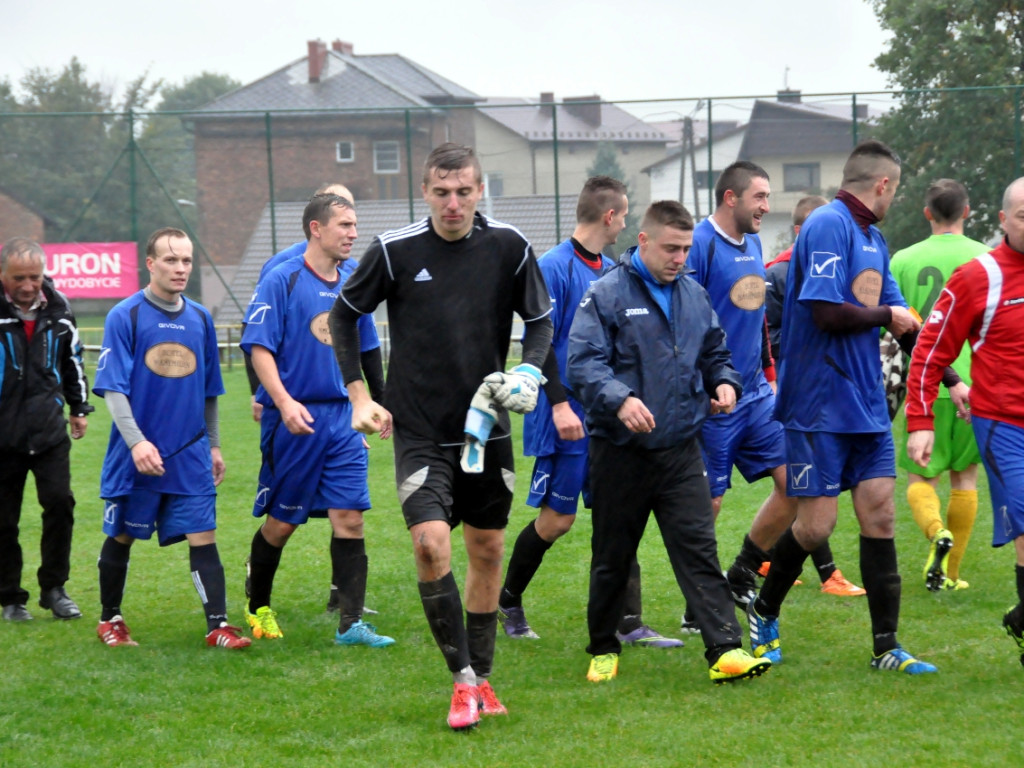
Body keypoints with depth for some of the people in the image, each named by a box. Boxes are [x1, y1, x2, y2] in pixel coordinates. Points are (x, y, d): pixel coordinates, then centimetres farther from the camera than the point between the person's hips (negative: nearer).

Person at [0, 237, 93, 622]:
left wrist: (79, 408, 25)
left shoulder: (57, 309, 6)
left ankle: (54, 589, 5)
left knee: (59, 502, -10)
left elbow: (72, 360, 22)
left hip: (49, 430, 3)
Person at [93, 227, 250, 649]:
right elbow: (113, 388, -12)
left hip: (190, 455, 3)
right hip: (136, 454, -3)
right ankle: (110, 619, 26)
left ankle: (218, 624, -5)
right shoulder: (125, 317, -7)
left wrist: (213, 445, 17)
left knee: (203, 536, -5)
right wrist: (136, 441, -22)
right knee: (122, 536, 10)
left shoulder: (200, 319, 8)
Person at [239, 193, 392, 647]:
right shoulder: (282, 280, -8)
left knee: (349, 516, -4)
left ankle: (351, 623, -3)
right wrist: (284, 402, -24)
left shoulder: (353, 280, 9)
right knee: (281, 520, 6)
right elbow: (259, 347, -13)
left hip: (342, 417, 5)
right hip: (294, 418, -5)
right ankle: (257, 608, 27)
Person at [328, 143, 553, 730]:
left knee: (488, 550, 9)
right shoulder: (395, 251, -7)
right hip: (420, 432, -2)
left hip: (487, 428, 3)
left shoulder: (508, 247, -3)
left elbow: (541, 320, 8)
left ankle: (482, 676, 22)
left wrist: (530, 373, -12)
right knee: (431, 544, -17)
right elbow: (344, 314, 6)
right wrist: (359, 395, 0)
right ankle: (462, 680, -9)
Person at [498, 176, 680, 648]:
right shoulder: (555, 267, -11)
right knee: (557, 518, -1)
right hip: (568, 418, -7)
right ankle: (507, 602, 21)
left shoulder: (612, 272, 13)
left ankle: (628, 625, 1)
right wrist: (559, 404, -20)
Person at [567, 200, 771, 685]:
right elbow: (582, 363, -15)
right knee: (612, 558, 9)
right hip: (619, 450, -3)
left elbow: (714, 354, 23)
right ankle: (603, 650, 26)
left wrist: (726, 383, 1)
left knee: (699, 548, -7)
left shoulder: (694, 298, 11)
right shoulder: (607, 295, -6)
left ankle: (725, 650, -14)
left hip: (681, 449, 3)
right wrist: (619, 399, -31)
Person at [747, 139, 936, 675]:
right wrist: (887, 317, -7)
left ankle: (886, 646, 7)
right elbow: (828, 312, -23)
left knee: (879, 514, 4)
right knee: (816, 524, -3)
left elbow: (900, 317, 17)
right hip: (819, 405, -8)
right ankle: (763, 612, 21)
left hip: (867, 407, 8)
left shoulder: (873, 238, 15)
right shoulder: (828, 226, -14)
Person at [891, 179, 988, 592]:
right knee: (965, 475, 15)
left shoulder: (904, 260, 1)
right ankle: (951, 572, 15)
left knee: (919, 476, 9)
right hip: (974, 383, 1)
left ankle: (937, 533, -22)